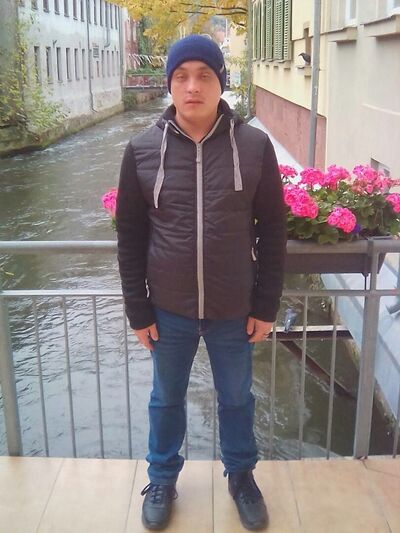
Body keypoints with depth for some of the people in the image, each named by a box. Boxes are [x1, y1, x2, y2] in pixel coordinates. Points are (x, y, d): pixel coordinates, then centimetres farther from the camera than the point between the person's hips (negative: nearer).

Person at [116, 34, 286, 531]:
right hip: (169, 311, 1)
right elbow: (129, 236, -1)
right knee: (166, 400, 19)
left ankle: (241, 475, 44)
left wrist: (266, 305, -2)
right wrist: (138, 310, -1)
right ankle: (162, 479, 43)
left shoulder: (255, 146, -8)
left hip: (234, 310, 0)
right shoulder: (142, 149, -7)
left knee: (237, 399, 19)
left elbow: (272, 232, -2)